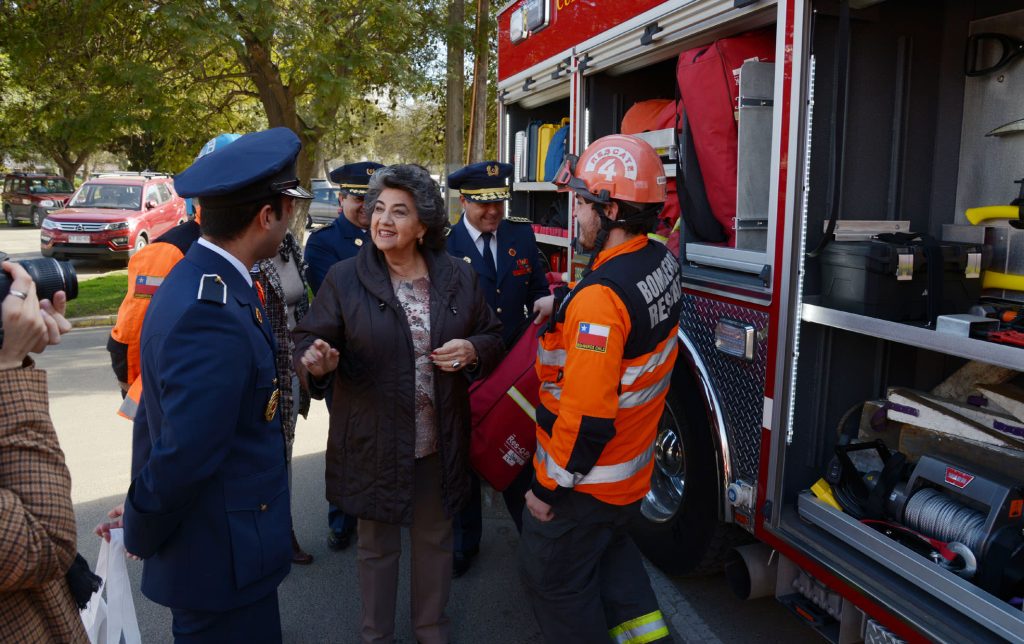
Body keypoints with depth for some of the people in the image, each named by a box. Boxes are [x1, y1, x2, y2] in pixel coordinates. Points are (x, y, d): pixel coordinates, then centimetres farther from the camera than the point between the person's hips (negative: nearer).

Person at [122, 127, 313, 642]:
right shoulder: (214, 315, -30)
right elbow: (183, 458, -28)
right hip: (222, 559, -9)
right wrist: (141, 534, -9)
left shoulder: (199, 279, 1)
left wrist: (143, 515, 15)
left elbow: (156, 416, 8)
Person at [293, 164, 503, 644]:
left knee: (435, 538, 21)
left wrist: (472, 350, -14)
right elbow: (308, 340, -7)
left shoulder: (458, 277, -1)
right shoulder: (345, 278, -8)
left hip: (439, 443, 3)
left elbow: (493, 337, 8)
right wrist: (317, 362, -30)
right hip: (373, 443, -2)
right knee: (377, 544, 16)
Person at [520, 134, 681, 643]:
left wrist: (550, 487, -17)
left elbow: (587, 416, -30)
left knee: (557, 581, 14)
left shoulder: (600, 295, -32)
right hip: (632, 466, 9)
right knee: (609, 547, 32)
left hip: (585, 479, -8)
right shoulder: (661, 261, -4)